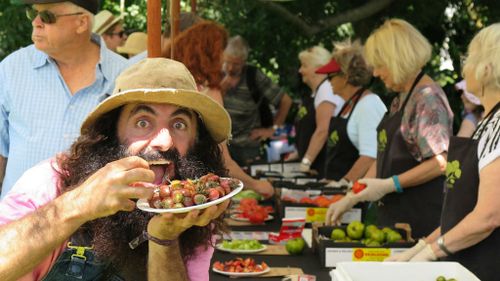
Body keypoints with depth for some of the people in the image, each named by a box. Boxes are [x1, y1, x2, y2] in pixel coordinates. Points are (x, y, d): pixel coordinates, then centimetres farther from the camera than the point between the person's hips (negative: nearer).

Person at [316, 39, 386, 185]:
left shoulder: (369, 104, -15)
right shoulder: (348, 105, 14)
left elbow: (370, 156, -24)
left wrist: (344, 183, -24)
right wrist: (332, 181, 14)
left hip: (357, 189, -8)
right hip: (338, 187, 8)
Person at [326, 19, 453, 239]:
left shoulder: (427, 98, -14)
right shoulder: (401, 98, 13)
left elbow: (440, 162, -20)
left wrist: (388, 185, -19)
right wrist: (351, 198, 13)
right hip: (393, 213, 8)